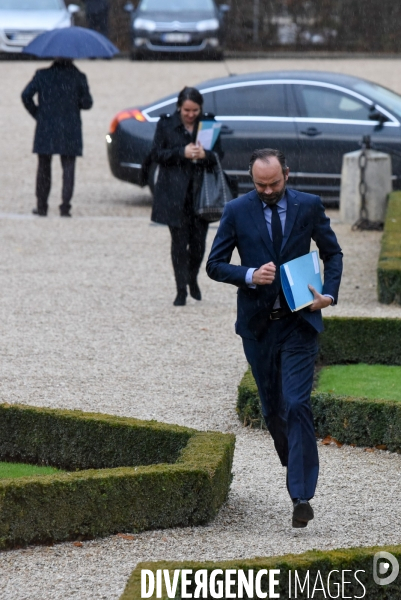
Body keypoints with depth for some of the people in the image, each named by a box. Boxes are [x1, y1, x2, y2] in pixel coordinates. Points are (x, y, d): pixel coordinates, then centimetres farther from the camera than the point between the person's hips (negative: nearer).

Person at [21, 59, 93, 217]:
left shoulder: (42, 75, 0)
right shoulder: (78, 77, -2)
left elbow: (26, 95, -7)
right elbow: (87, 103, -3)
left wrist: (36, 113, 4)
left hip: (46, 128, 1)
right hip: (69, 131, -1)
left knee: (44, 168, 11)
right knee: (68, 168, 3)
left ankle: (42, 206, 12)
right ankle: (65, 206, -6)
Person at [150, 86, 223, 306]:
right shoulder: (166, 124, 1)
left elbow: (218, 155, 5)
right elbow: (156, 154, -3)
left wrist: (205, 155, -18)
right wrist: (182, 153, -17)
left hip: (200, 191, 1)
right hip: (175, 194, -1)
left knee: (198, 242, 3)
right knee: (179, 242, -2)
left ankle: (193, 279, 30)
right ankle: (181, 290, 5)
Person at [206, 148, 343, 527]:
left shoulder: (309, 207, 0)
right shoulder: (236, 211, -2)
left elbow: (332, 253, 11)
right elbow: (215, 264, 1)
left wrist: (329, 293, -6)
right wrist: (250, 276, -18)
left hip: (299, 322, -2)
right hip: (257, 325, 2)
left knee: (297, 404, -13)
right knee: (272, 408, 13)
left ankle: (301, 495, -15)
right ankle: (295, 465, 39)